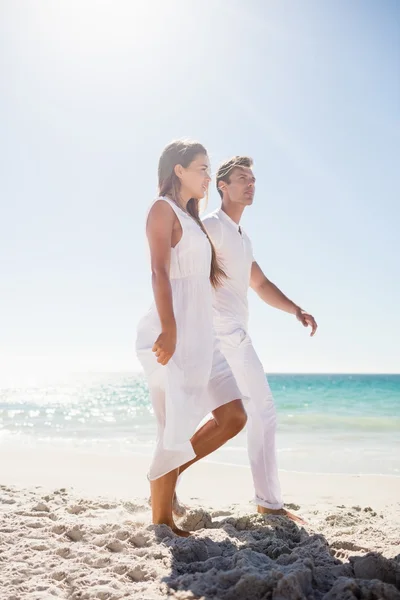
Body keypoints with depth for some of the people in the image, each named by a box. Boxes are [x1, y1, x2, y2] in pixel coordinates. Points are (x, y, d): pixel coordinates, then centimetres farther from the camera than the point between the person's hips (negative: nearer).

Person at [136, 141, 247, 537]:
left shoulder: (190, 218, 24)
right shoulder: (163, 209, -4)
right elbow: (159, 272, -16)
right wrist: (169, 330, -26)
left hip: (200, 335, 9)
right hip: (175, 334, -9)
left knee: (233, 417, 6)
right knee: (177, 429, -4)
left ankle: (167, 475, 19)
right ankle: (161, 519, 12)